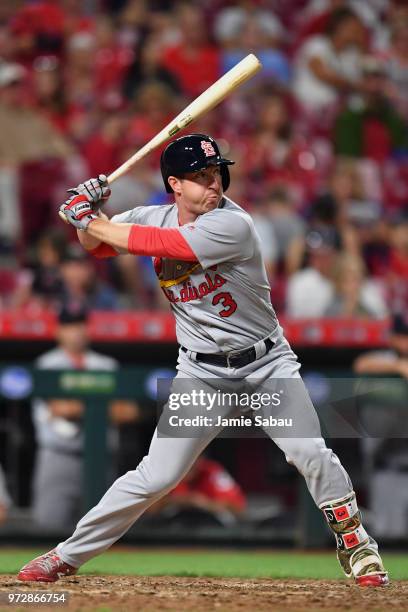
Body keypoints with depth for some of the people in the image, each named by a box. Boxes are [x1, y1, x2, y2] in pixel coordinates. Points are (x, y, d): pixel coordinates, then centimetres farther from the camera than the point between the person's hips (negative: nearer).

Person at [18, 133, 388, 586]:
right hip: (201, 374, 3)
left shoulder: (233, 225, -21)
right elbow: (97, 245, 10)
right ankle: (68, 556, 7)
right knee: (155, 477, -4)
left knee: (310, 453, -18)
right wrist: (88, 214, -12)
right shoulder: (155, 217, -2)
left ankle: (354, 544, 4)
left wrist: (90, 222, -16)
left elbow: (157, 244, -26)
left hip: (266, 363, -3)